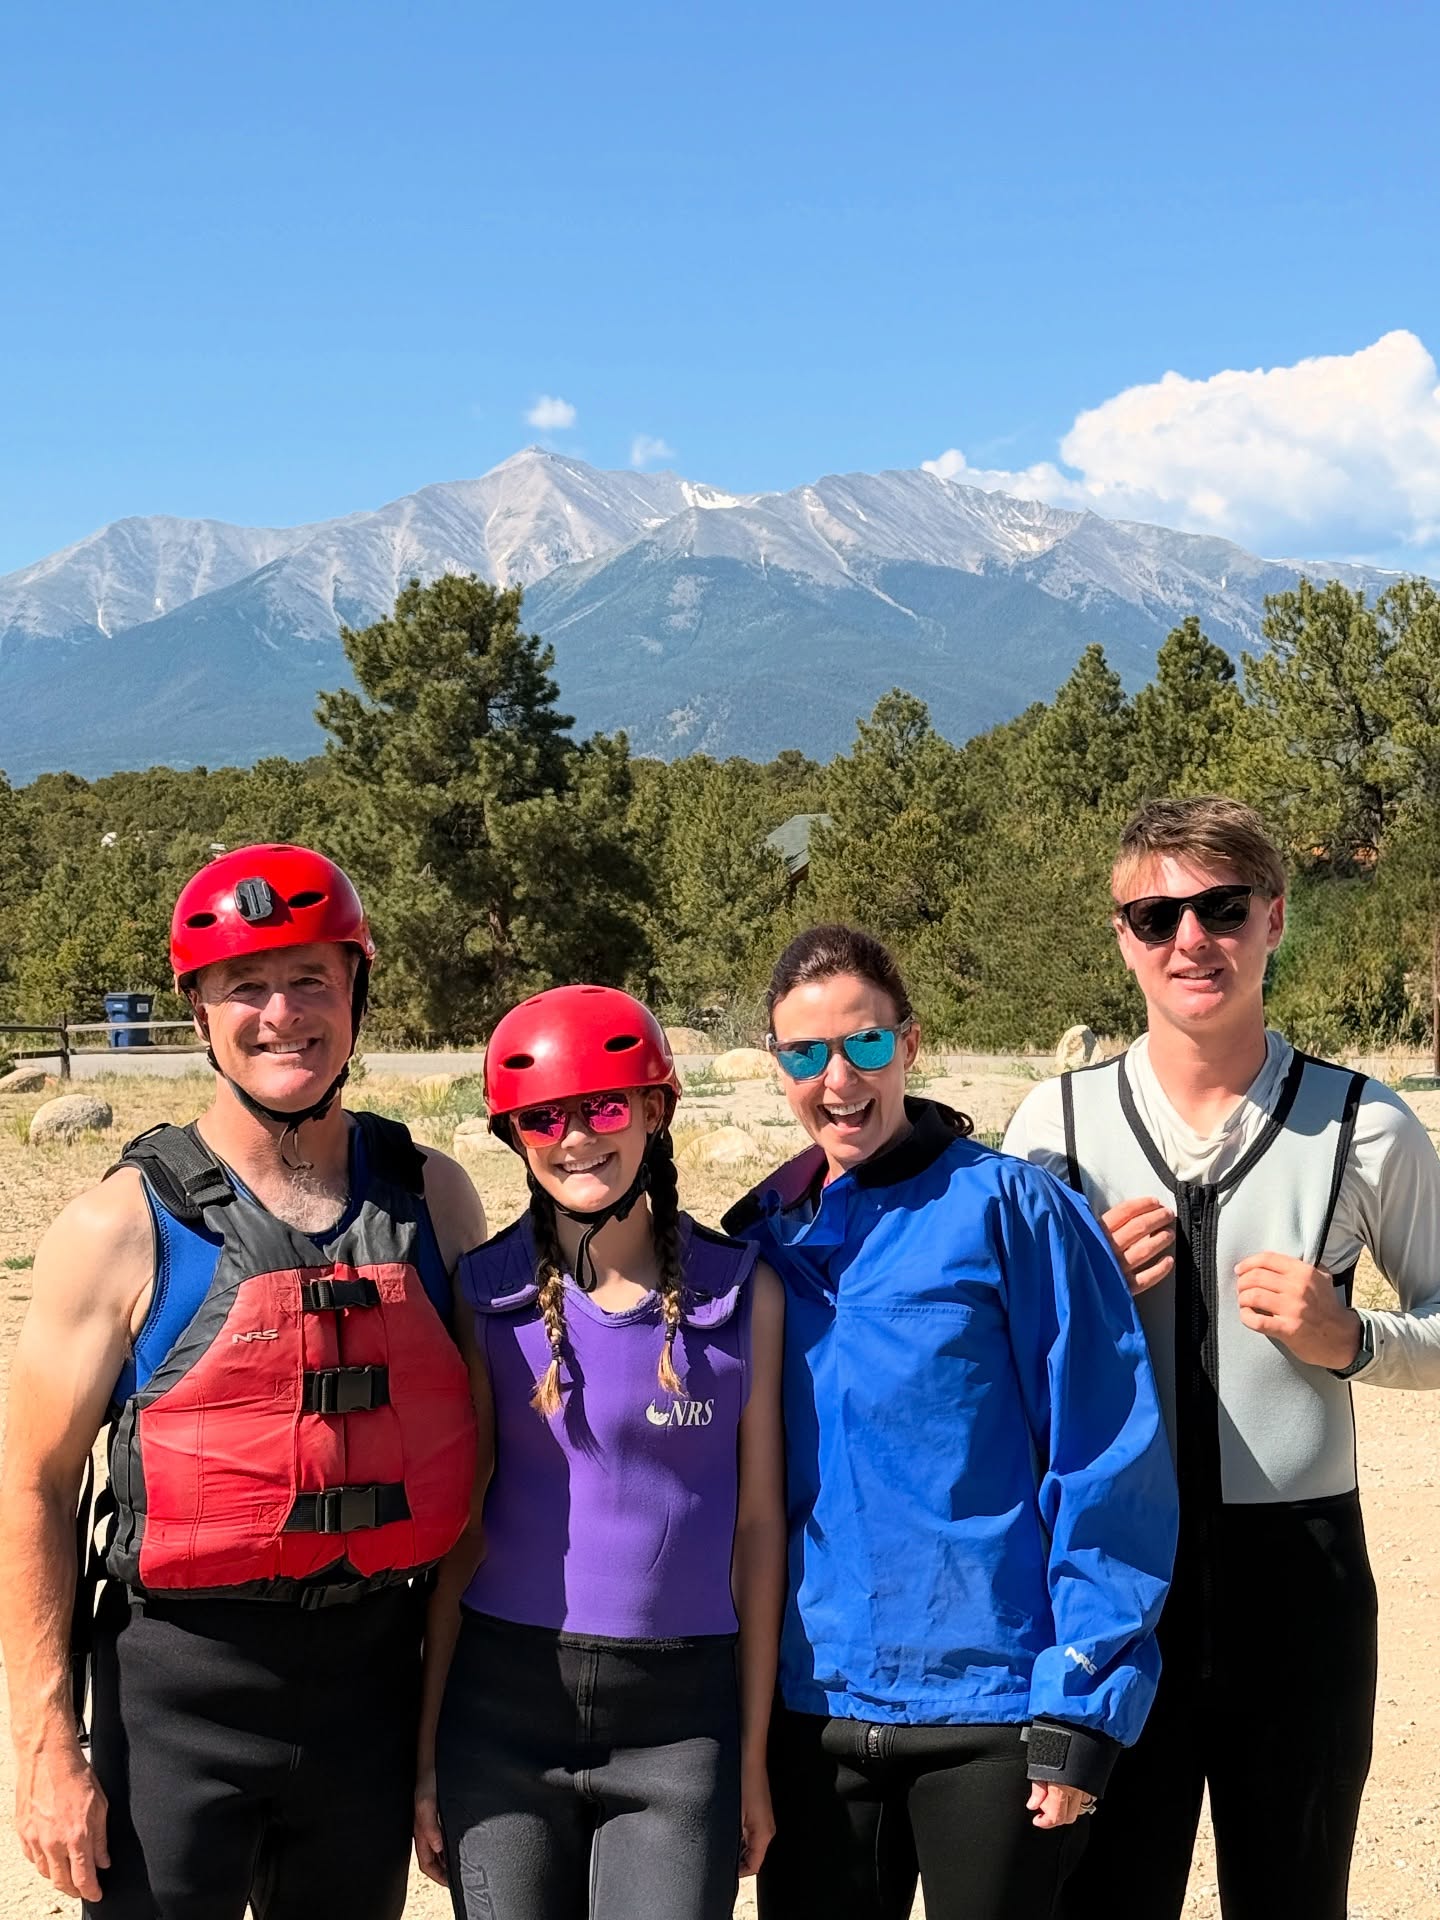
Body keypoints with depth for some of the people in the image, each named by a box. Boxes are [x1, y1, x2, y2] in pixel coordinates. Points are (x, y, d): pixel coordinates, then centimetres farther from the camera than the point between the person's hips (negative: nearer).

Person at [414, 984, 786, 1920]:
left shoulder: (742, 1291, -1)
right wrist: (427, 1752, 3)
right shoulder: (487, 1291, -1)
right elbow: (457, 1525, 3)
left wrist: (754, 1753, 3)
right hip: (504, 1707, 0)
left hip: (680, 1720, 0)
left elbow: (757, 1525, 2)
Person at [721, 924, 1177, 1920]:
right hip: (814, 1707, 4)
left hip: (993, 1706, -4)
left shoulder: (1010, 1210, -8)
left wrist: (1080, 1707, -12)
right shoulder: (761, 1235, 6)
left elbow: (1111, 1468, -10)